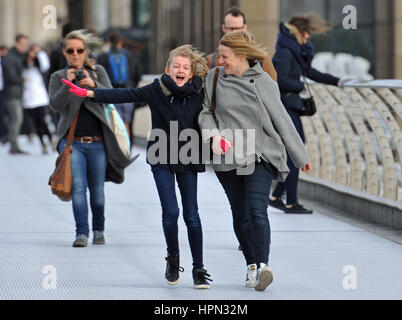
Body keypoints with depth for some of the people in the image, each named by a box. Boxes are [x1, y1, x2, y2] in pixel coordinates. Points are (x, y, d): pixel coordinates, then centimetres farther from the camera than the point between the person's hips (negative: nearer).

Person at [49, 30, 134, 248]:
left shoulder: (98, 71, 10)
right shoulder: (58, 77, 8)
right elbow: (55, 105, -6)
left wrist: (93, 85, -22)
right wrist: (68, 84, -21)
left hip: (98, 142, 1)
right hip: (72, 142, -1)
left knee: (97, 190, 5)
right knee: (78, 187, -15)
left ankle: (98, 230, 22)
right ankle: (81, 233, -17)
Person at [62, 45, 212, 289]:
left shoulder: (198, 94, -4)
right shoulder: (156, 90, -6)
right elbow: (123, 95, -12)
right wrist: (88, 93, -20)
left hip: (188, 159, 1)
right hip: (162, 159, -1)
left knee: (192, 215, 1)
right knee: (170, 211, -10)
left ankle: (199, 269, 10)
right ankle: (173, 259, 15)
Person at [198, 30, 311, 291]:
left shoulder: (263, 82, -1)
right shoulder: (215, 78, 4)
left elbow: (281, 120, 5)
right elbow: (206, 112, 13)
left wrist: (301, 157, 9)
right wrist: (212, 135, -9)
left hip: (260, 157, -3)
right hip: (227, 159, 3)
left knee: (258, 211, -16)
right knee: (240, 213, 8)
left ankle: (263, 265, -21)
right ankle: (251, 265, 19)